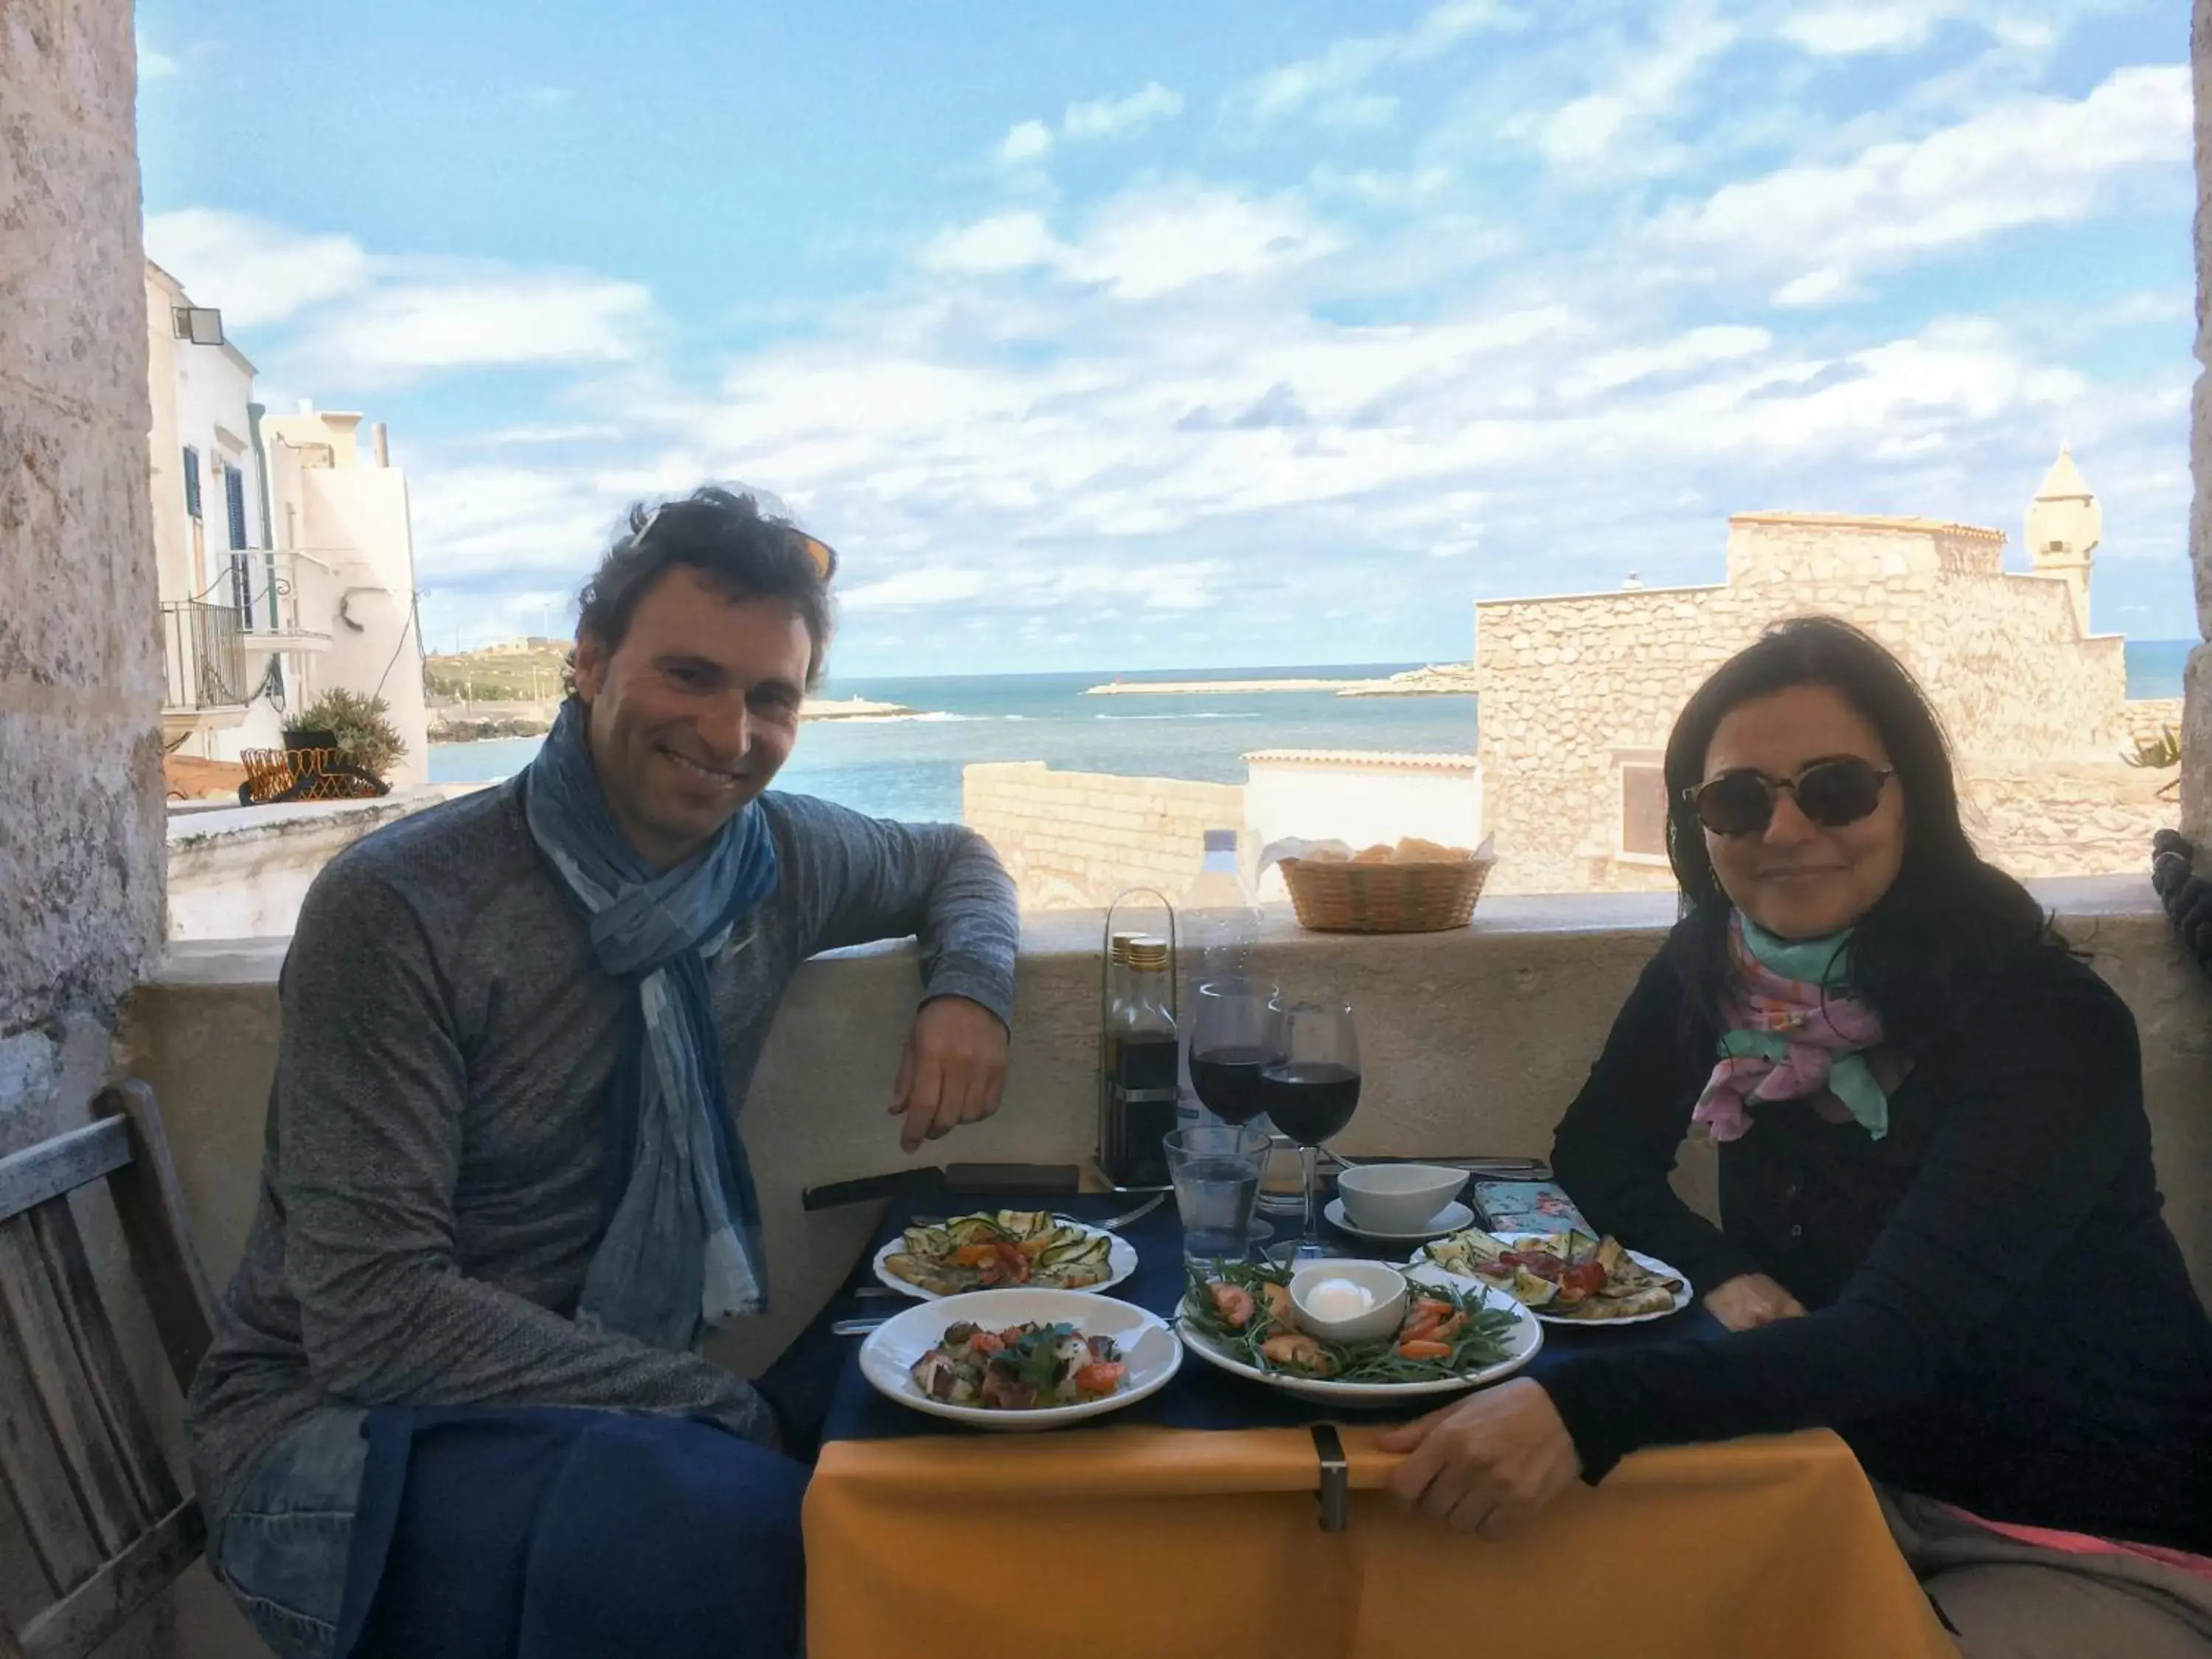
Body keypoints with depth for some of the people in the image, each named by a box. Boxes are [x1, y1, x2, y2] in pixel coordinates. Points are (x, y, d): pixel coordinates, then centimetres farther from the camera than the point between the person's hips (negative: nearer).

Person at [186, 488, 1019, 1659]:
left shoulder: (779, 858, -1)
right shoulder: (394, 909, -18)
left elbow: (951, 859, 20)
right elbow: (374, 1318, -20)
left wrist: (968, 989, -3)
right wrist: (721, 1408, -22)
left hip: (599, 1411, 5)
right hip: (337, 1420, -5)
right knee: (731, 1527, -33)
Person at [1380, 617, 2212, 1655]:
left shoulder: (2044, 1025, -24)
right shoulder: (1711, 964, -8)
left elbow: (1892, 1340, -36)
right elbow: (1597, 1151, 5)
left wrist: (1581, 1407, -51)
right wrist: (1721, 1275, -16)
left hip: (2104, 1542, -4)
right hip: (1868, 1478, 5)